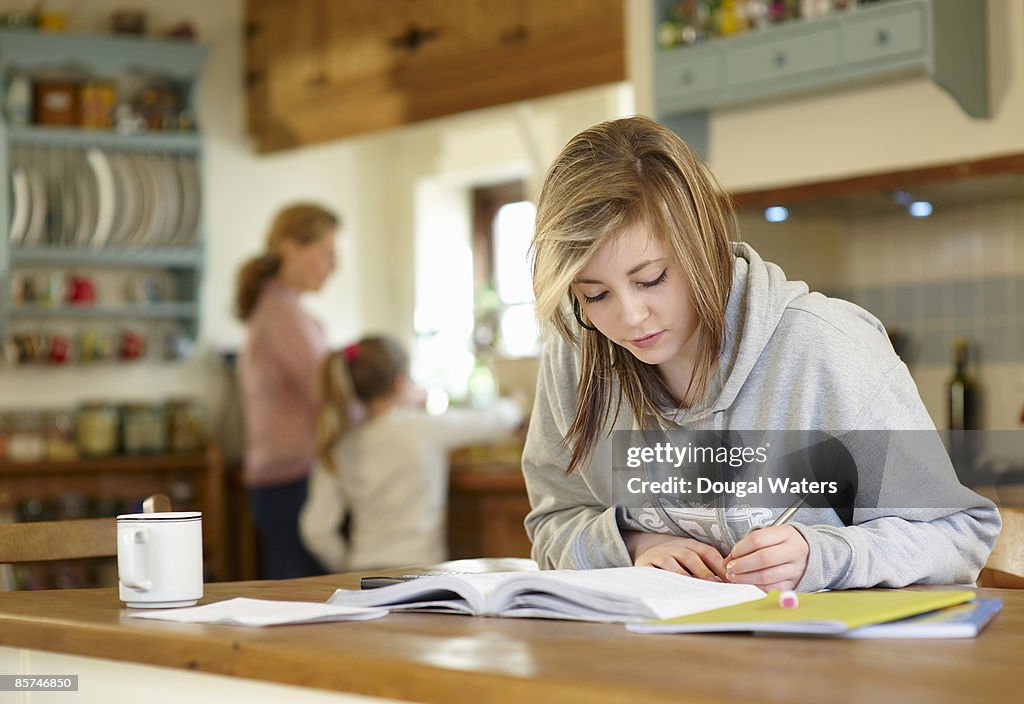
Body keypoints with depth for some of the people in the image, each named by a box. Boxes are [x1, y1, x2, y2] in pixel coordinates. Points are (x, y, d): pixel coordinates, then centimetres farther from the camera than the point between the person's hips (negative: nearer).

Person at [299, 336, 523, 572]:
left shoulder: (339, 448, 4)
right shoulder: (426, 428, -4)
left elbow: (316, 529, 1)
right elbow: (499, 419, 10)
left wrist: (348, 570, 16)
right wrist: (508, 406, 33)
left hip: (360, 571, 4)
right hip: (415, 570, -4)